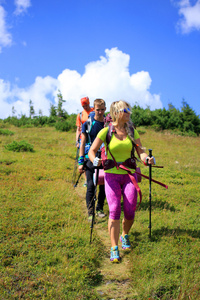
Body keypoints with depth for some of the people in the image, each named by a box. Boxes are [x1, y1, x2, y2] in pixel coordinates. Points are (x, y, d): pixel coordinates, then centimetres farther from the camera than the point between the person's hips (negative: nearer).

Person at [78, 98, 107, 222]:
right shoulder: (87, 124, -1)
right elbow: (83, 143, 0)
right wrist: (81, 162, -5)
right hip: (91, 159, -2)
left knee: (104, 185, 7)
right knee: (91, 186, -5)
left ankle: (100, 209, 24)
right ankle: (90, 212, 3)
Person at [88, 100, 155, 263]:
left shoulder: (132, 131, 6)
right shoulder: (106, 131, -3)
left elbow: (140, 151, 4)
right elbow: (92, 150, 1)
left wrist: (147, 158, -18)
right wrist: (95, 160, -20)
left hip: (129, 175, 3)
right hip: (111, 175, -3)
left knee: (130, 211, -3)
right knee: (114, 210, -13)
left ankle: (125, 235, 29)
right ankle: (114, 248, -4)